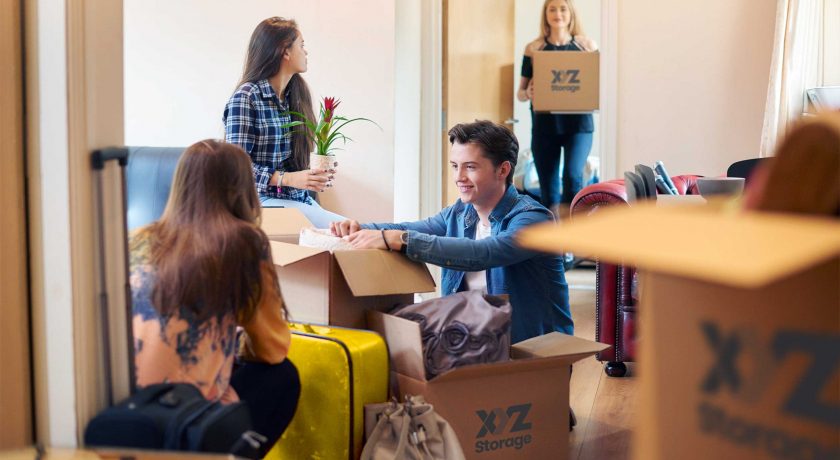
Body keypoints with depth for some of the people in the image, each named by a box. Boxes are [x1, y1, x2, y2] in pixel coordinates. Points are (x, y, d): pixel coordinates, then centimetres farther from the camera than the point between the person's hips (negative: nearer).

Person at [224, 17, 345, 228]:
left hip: (300, 198, 7)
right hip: (265, 200, -7)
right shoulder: (245, 97, -9)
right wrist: (287, 178, -20)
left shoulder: (296, 94, 14)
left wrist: (315, 175, 3)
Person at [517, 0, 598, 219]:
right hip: (544, 126, 1)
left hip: (578, 124, -1)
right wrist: (528, 93, -15)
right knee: (548, 190, 3)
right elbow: (520, 93, 8)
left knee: (573, 175, -20)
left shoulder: (587, 46, 6)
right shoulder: (533, 49, 5)